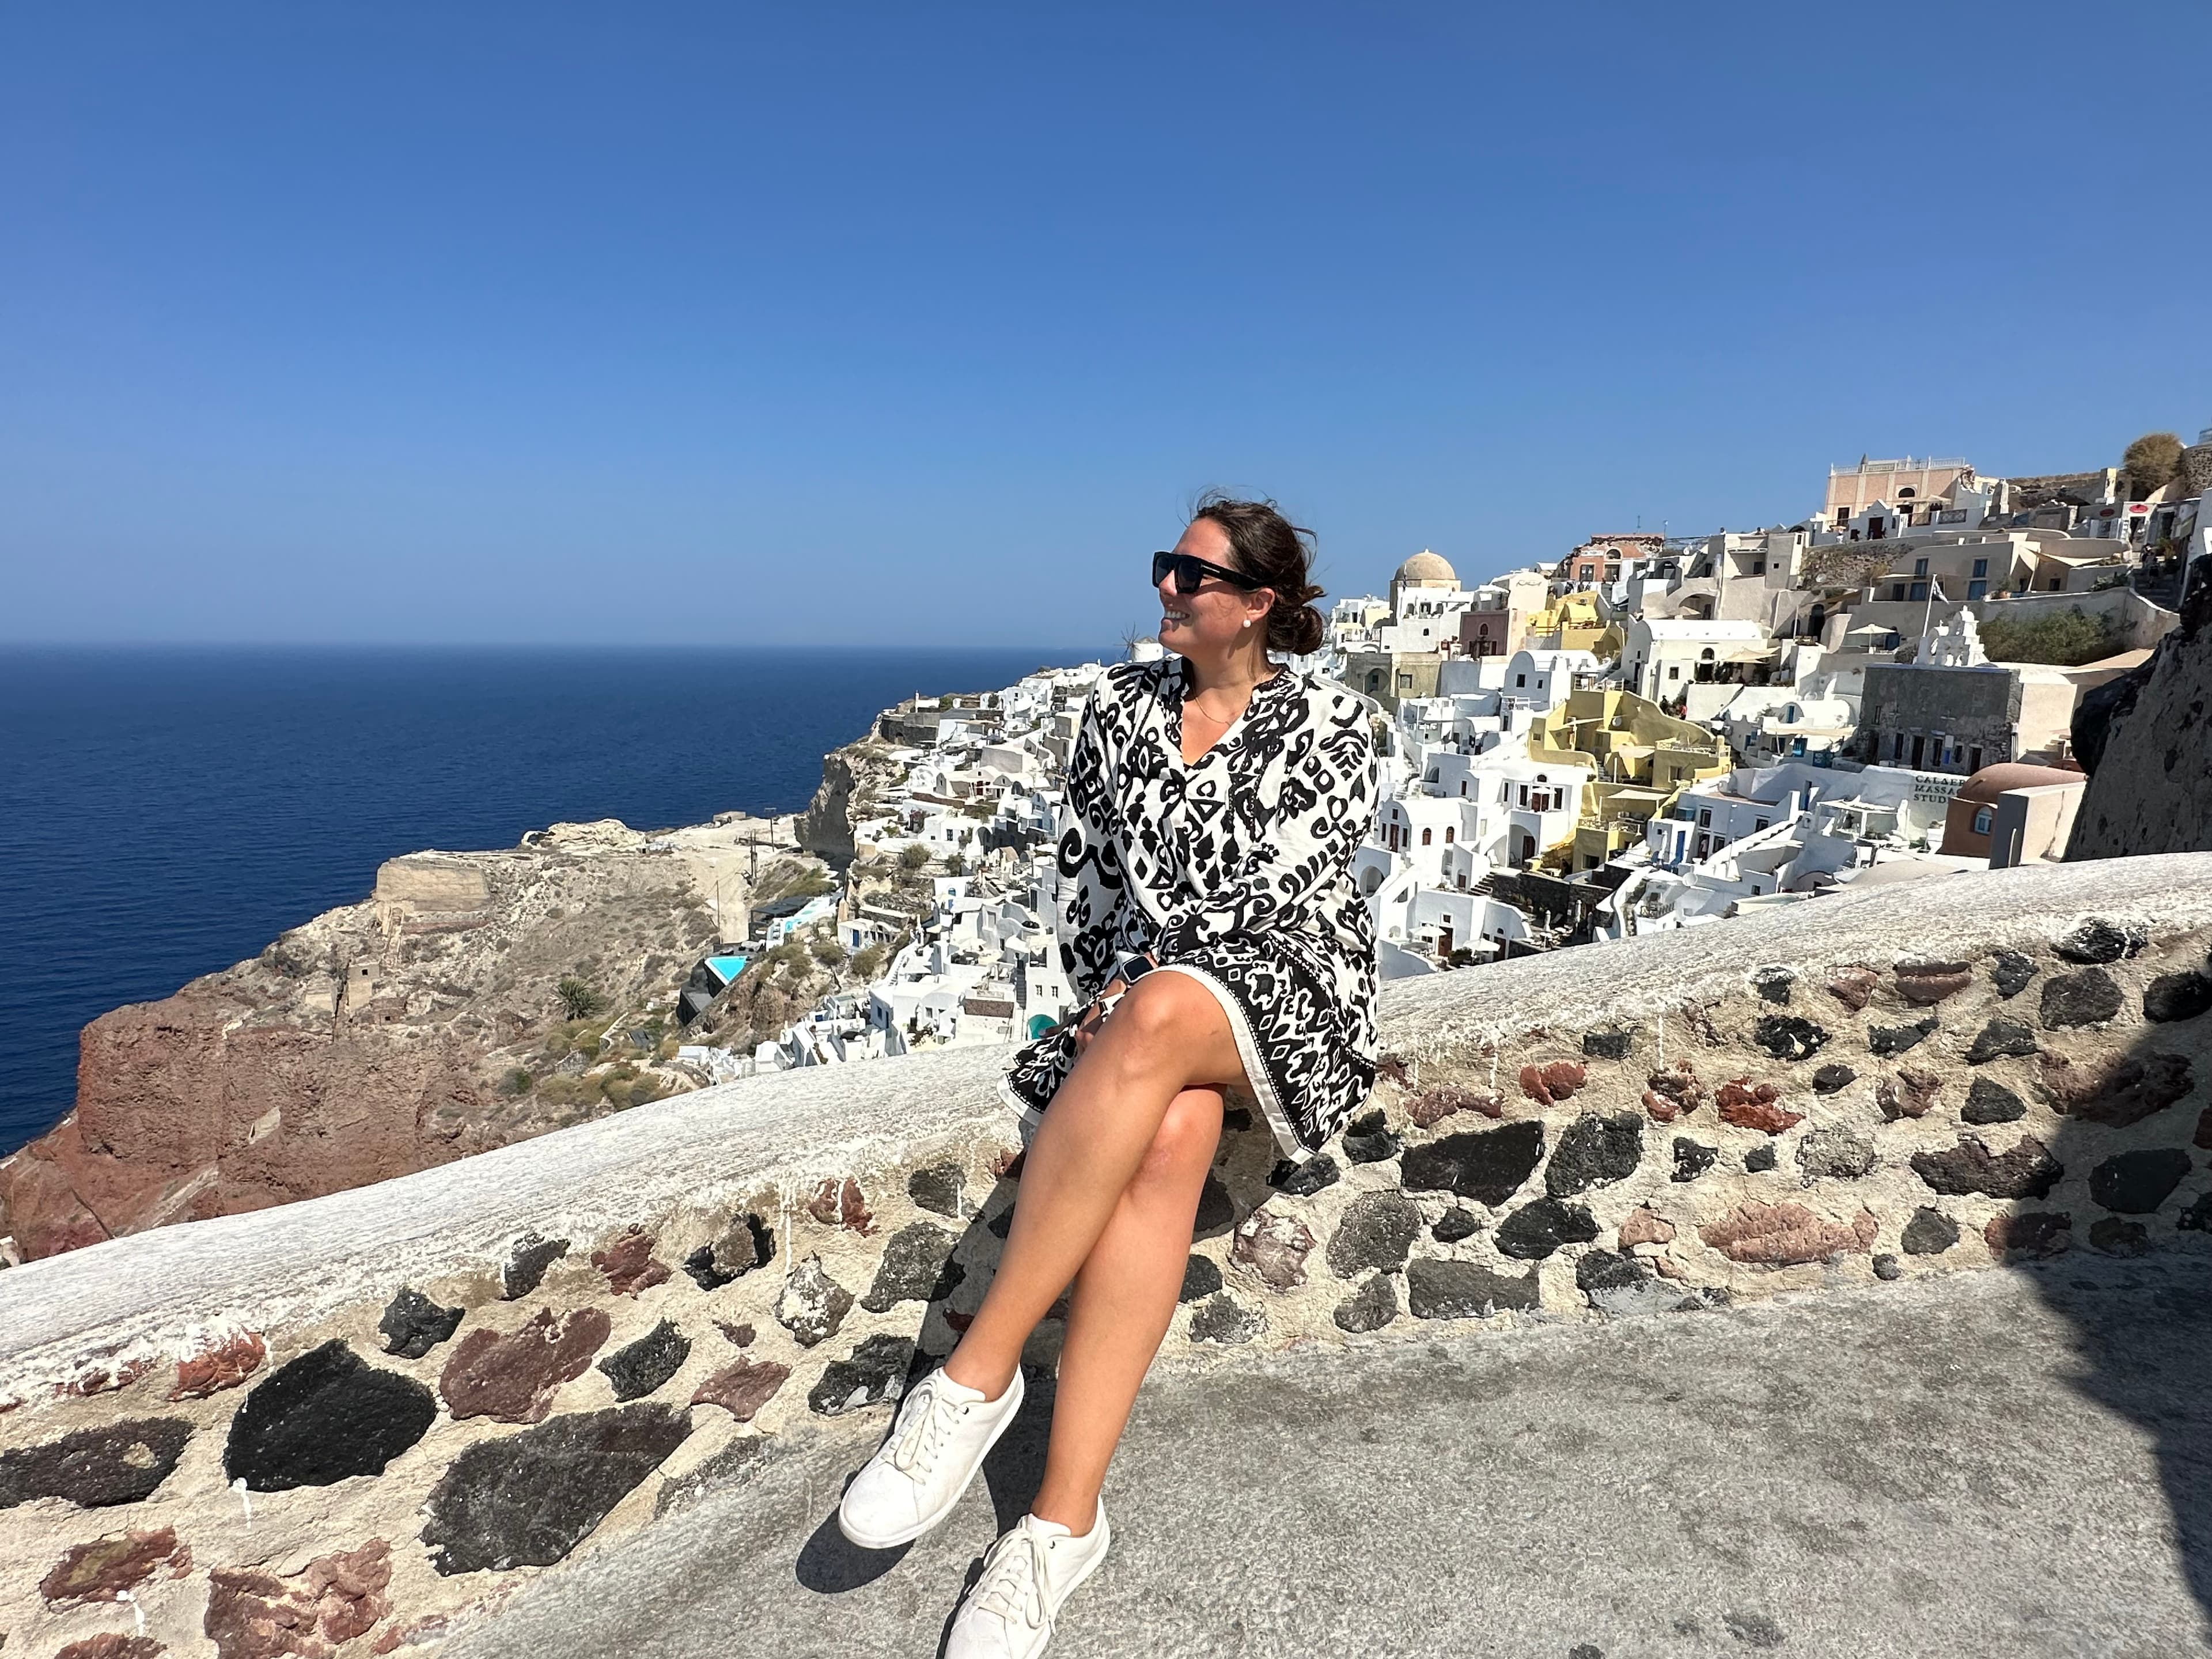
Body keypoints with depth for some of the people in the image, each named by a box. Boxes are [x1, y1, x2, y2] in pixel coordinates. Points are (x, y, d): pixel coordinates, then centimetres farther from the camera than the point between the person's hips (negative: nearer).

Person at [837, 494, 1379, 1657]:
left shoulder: (1329, 721, -1)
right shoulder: (1119, 705, 11)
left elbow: (1276, 889, -11)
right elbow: (1082, 867, 13)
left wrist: (1137, 996, -13)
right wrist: (1106, 995, -1)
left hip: (1292, 987, -3)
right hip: (1140, 998, 3)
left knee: (1159, 1020, -38)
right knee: (1166, 1139, -33)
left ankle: (977, 1378, -32)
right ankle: (1066, 1517, -32)